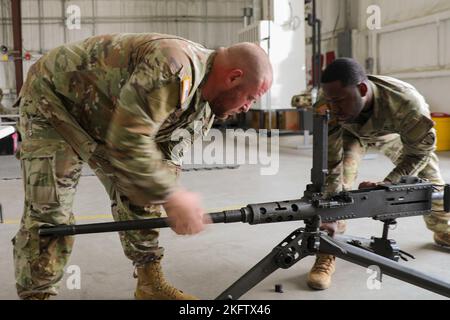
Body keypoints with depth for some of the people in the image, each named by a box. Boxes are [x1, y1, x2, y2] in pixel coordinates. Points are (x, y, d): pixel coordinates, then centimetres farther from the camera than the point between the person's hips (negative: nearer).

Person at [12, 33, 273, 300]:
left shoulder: (205, 107, -5)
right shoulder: (172, 68, -36)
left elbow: (167, 154, 1)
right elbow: (127, 141, -39)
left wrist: (175, 198, -14)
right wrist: (171, 195, -33)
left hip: (104, 120, 8)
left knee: (139, 197, 6)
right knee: (49, 214, -13)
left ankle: (151, 284, 18)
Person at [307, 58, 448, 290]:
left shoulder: (406, 101, -45)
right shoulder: (325, 110, -41)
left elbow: (419, 151, -29)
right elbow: (329, 166, -35)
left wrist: (385, 185, -43)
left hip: (394, 132, 1)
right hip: (350, 132, -1)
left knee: (429, 178, 10)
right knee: (339, 176, -26)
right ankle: (326, 254, -20)